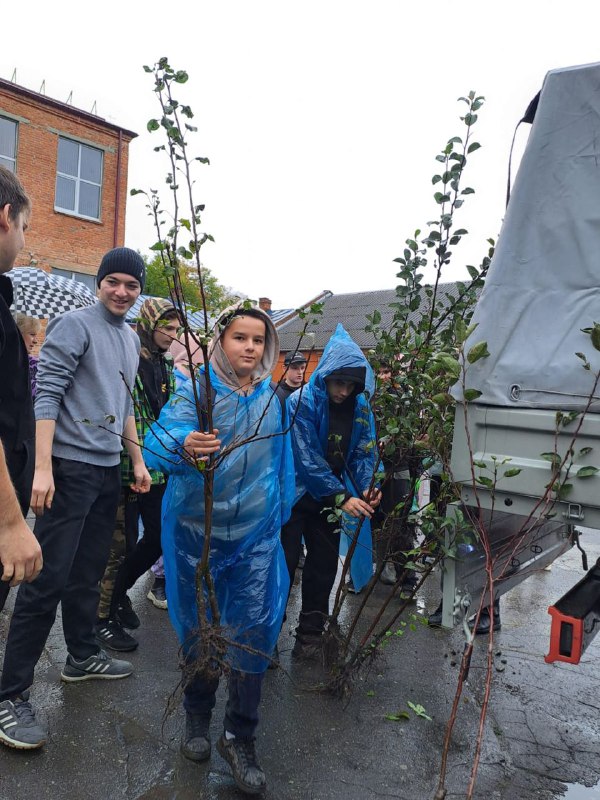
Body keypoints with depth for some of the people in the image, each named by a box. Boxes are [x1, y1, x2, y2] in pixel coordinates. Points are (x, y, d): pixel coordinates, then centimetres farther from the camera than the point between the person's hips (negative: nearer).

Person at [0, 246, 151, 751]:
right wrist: (42, 467, -21)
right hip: (70, 467, -7)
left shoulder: (131, 338, 16)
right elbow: (46, 396, -14)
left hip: (109, 470, 7)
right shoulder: (74, 325, -7)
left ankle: (83, 656, 31)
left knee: (88, 572, 16)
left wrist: (138, 459, 20)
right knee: (49, 578, -5)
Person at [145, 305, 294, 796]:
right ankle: (197, 714, 39)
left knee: (254, 631, 3)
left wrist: (279, 515, 16)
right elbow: (158, 443, -27)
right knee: (198, 627, 14)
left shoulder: (273, 399, 2)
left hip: (255, 534, 2)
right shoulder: (195, 391, -10)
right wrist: (184, 446, -48)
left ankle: (240, 736, 23)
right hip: (197, 531, -2)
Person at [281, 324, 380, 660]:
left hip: (331, 498, 5)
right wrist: (341, 496, -31)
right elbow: (307, 458, -25)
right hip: (294, 494, -5)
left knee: (324, 564, 12)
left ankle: (311, 633, 28)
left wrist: (367, 488, -21)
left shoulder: (361, 406, -3)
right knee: (285, 562, 2)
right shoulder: (302, 402, -19)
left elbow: (364, 452, -2)